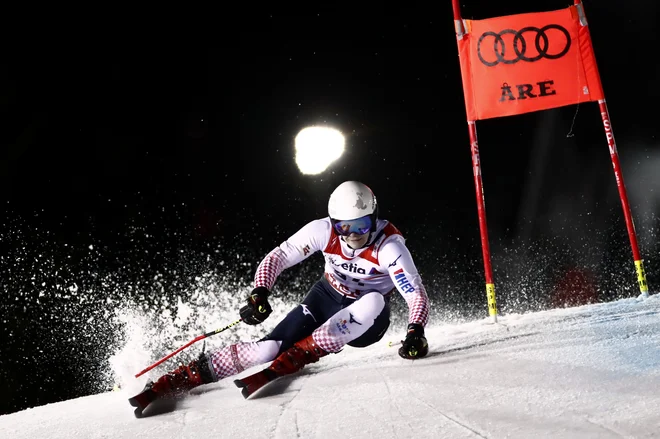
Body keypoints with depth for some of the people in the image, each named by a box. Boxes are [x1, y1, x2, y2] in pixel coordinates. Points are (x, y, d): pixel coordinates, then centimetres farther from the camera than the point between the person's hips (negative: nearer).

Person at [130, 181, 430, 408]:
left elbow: (417, 294, -29)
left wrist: (416, 333, -47)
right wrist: (259, 293, -32)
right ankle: (183, 377, -11)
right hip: (327, 297, 1)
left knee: (374, 301, -38)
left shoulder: (389, 244, -27)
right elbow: (278, 258, -15)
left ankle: (297, 357, -33)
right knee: (269, 348, -20)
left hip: (366, 323, -1)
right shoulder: (323, 230, -20)